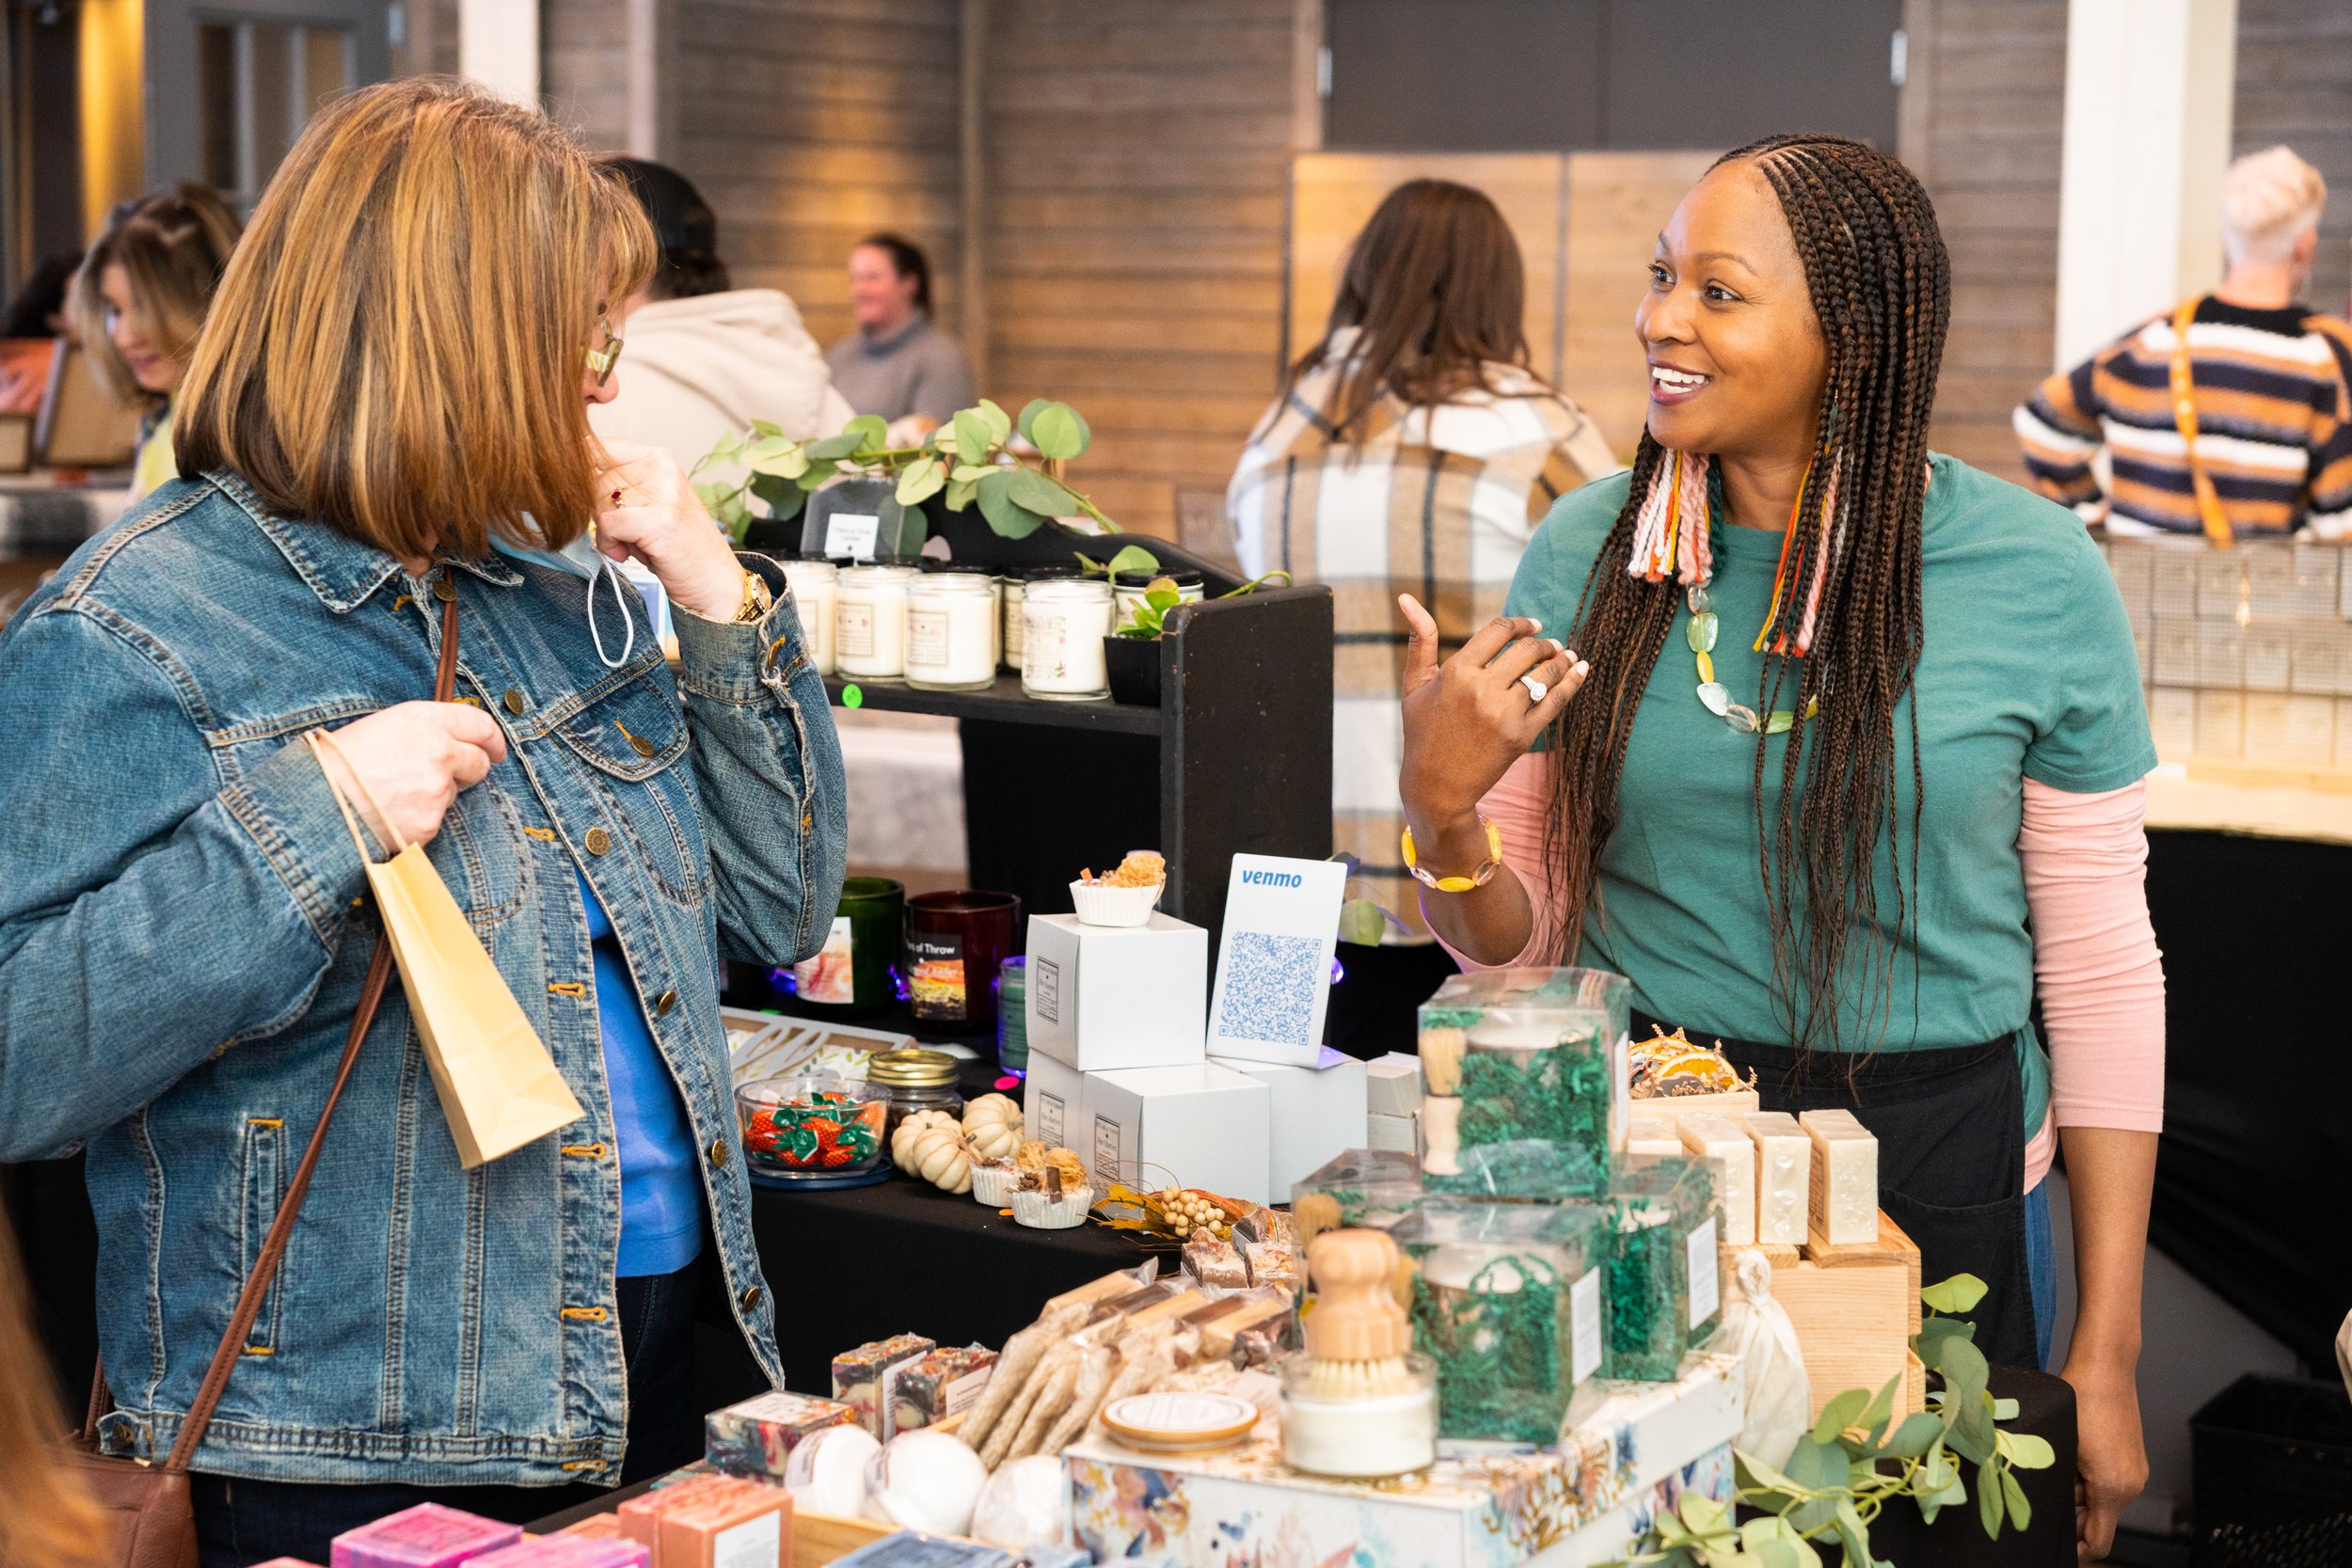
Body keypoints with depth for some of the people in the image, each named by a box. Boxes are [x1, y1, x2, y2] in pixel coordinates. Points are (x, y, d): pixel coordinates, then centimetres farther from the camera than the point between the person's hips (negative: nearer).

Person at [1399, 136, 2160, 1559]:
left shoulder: (2035, 579, -8)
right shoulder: (1588, 551, -2)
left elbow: (2102, 971, -3)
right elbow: (1518, 943, 4)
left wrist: (2107, 1354, -3)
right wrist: (1442, 811, -18)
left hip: (1937, 1179, -2)